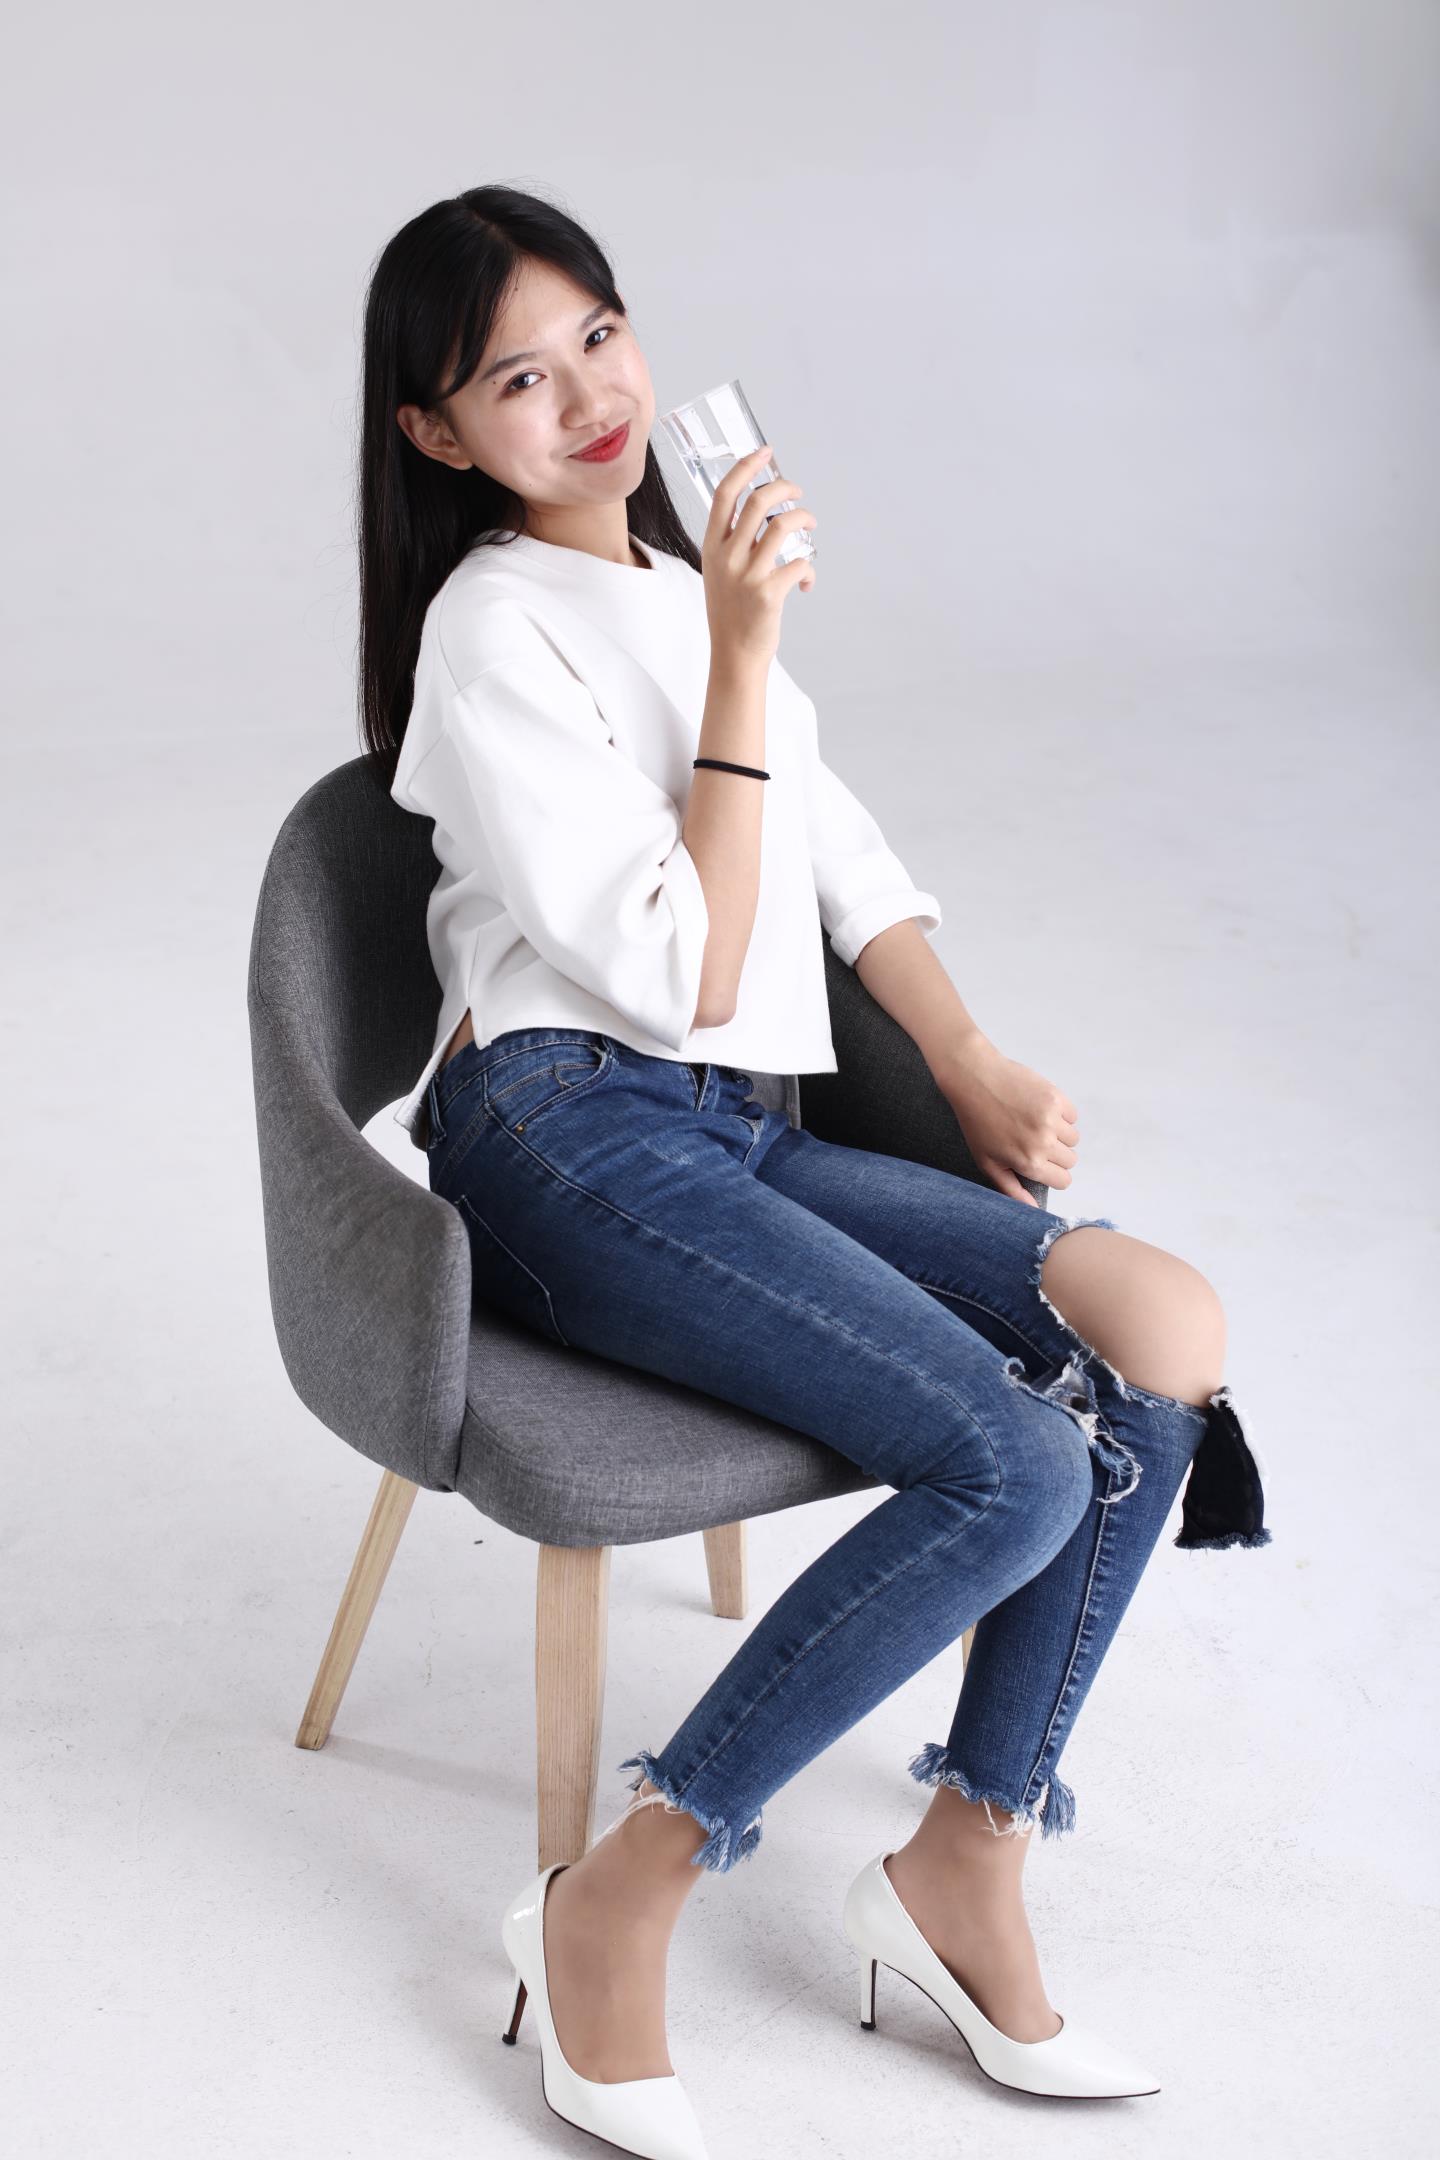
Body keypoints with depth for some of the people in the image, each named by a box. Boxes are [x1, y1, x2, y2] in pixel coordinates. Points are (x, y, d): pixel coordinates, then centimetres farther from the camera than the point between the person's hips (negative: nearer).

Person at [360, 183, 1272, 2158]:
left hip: (745, 1139, 7)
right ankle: (619, 1900, -13)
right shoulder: (493, 630, -5)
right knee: (1015, 1466, -25)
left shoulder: (686, 577, 21)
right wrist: (742, 659, -13)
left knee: (1160, 1328, -14)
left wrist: (972, 1067, 5)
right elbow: (680, 969, -12)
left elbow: (846, 858, 20)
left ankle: (965, 1863, -6)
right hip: (579, 1139, -7)